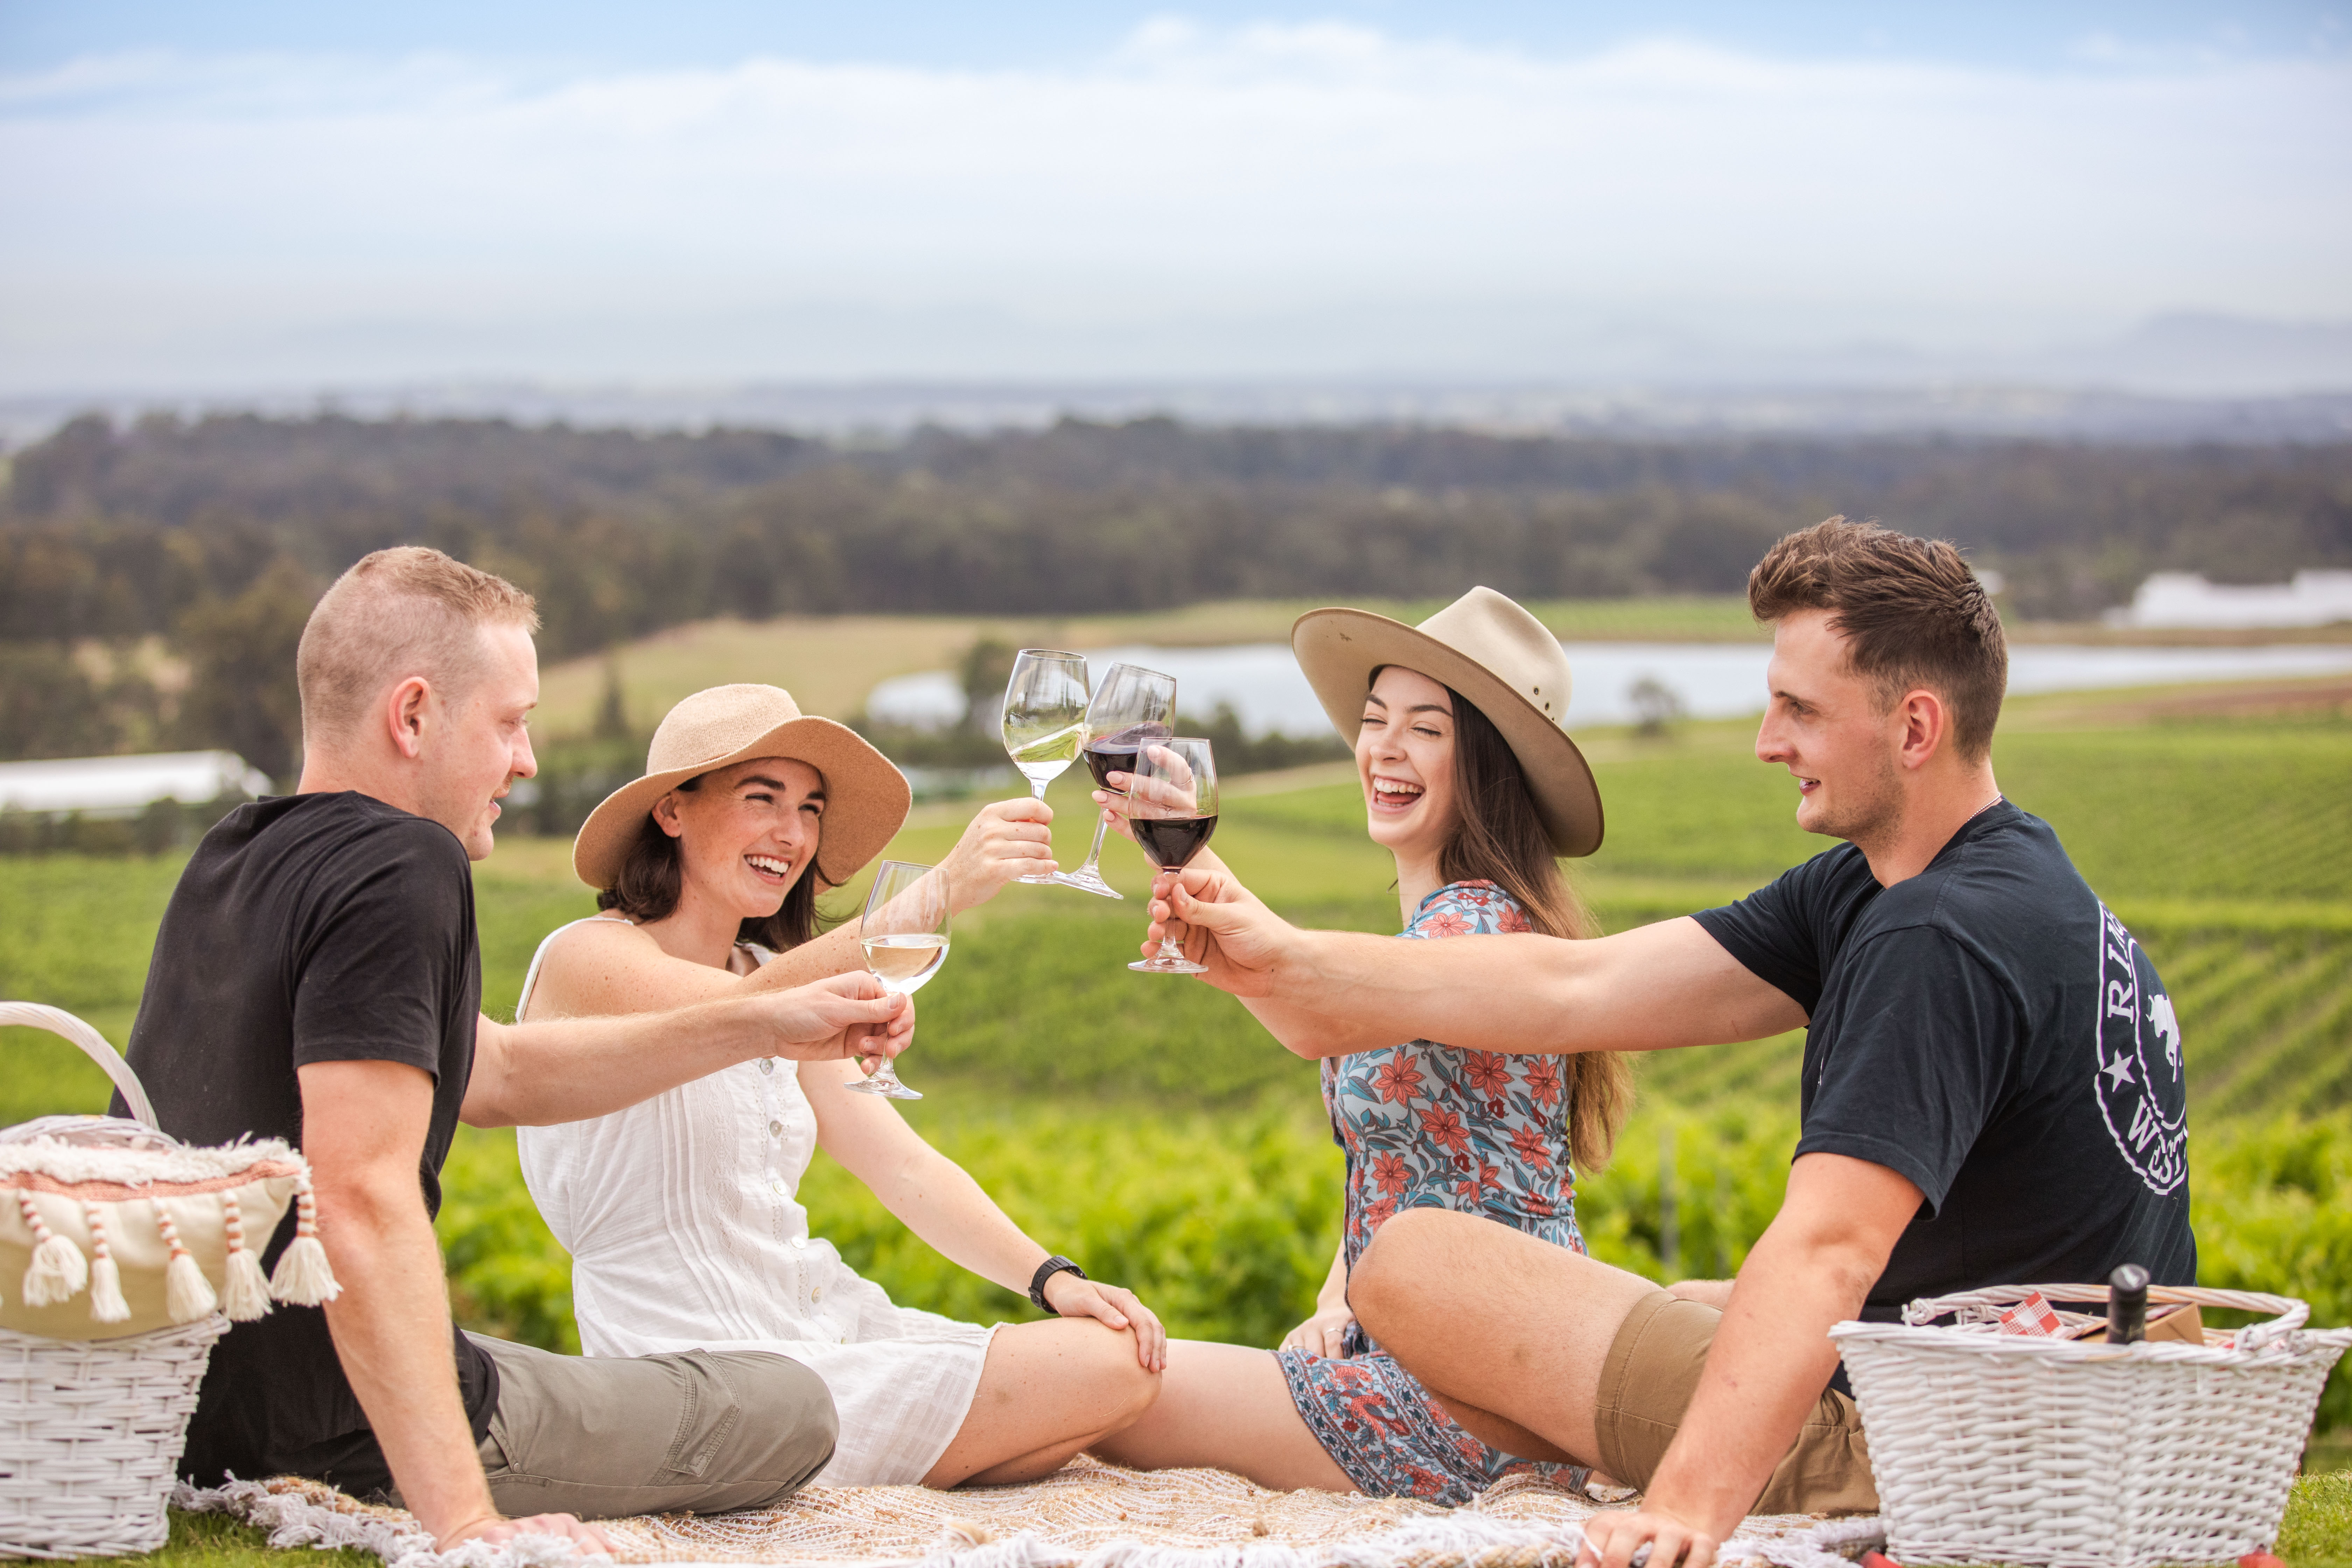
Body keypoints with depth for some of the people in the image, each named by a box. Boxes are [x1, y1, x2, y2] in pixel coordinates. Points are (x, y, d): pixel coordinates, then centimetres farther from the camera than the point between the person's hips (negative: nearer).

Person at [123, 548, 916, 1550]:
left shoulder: (236, 862, 10)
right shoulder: (401, 866, -20)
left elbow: (495, 1072, 22)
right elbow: (361, 1201, -31)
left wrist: (764, 1028, 22)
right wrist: (465, 1521, -34)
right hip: (329, 1444, -9)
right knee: (791, 1411, 7)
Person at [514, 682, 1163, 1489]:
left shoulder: (771, 971, 18)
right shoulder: (586, 959, -9)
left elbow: (903, 1165, 11)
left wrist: (1052, 1278, -4)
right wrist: (941, 894, -40)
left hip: (821, 1327, 9)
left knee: (1129, 1354, -4)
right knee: (1107, 1373, -14)